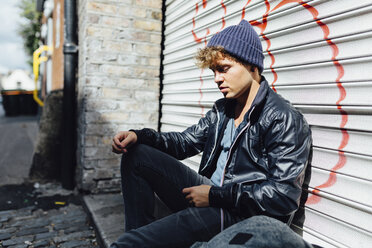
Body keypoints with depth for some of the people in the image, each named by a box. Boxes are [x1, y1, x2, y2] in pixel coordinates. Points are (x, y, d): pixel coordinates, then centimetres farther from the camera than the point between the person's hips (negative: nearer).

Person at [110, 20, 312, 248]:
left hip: (246, 217, -7)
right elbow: (185, 141, 16)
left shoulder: (285, 119, -13)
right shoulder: (222, 109, 11)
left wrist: (215, 195, -18)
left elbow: (285, 196, -19)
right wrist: (139, 136, -2)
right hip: (210, 197, 8)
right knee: (137, 155, 2)